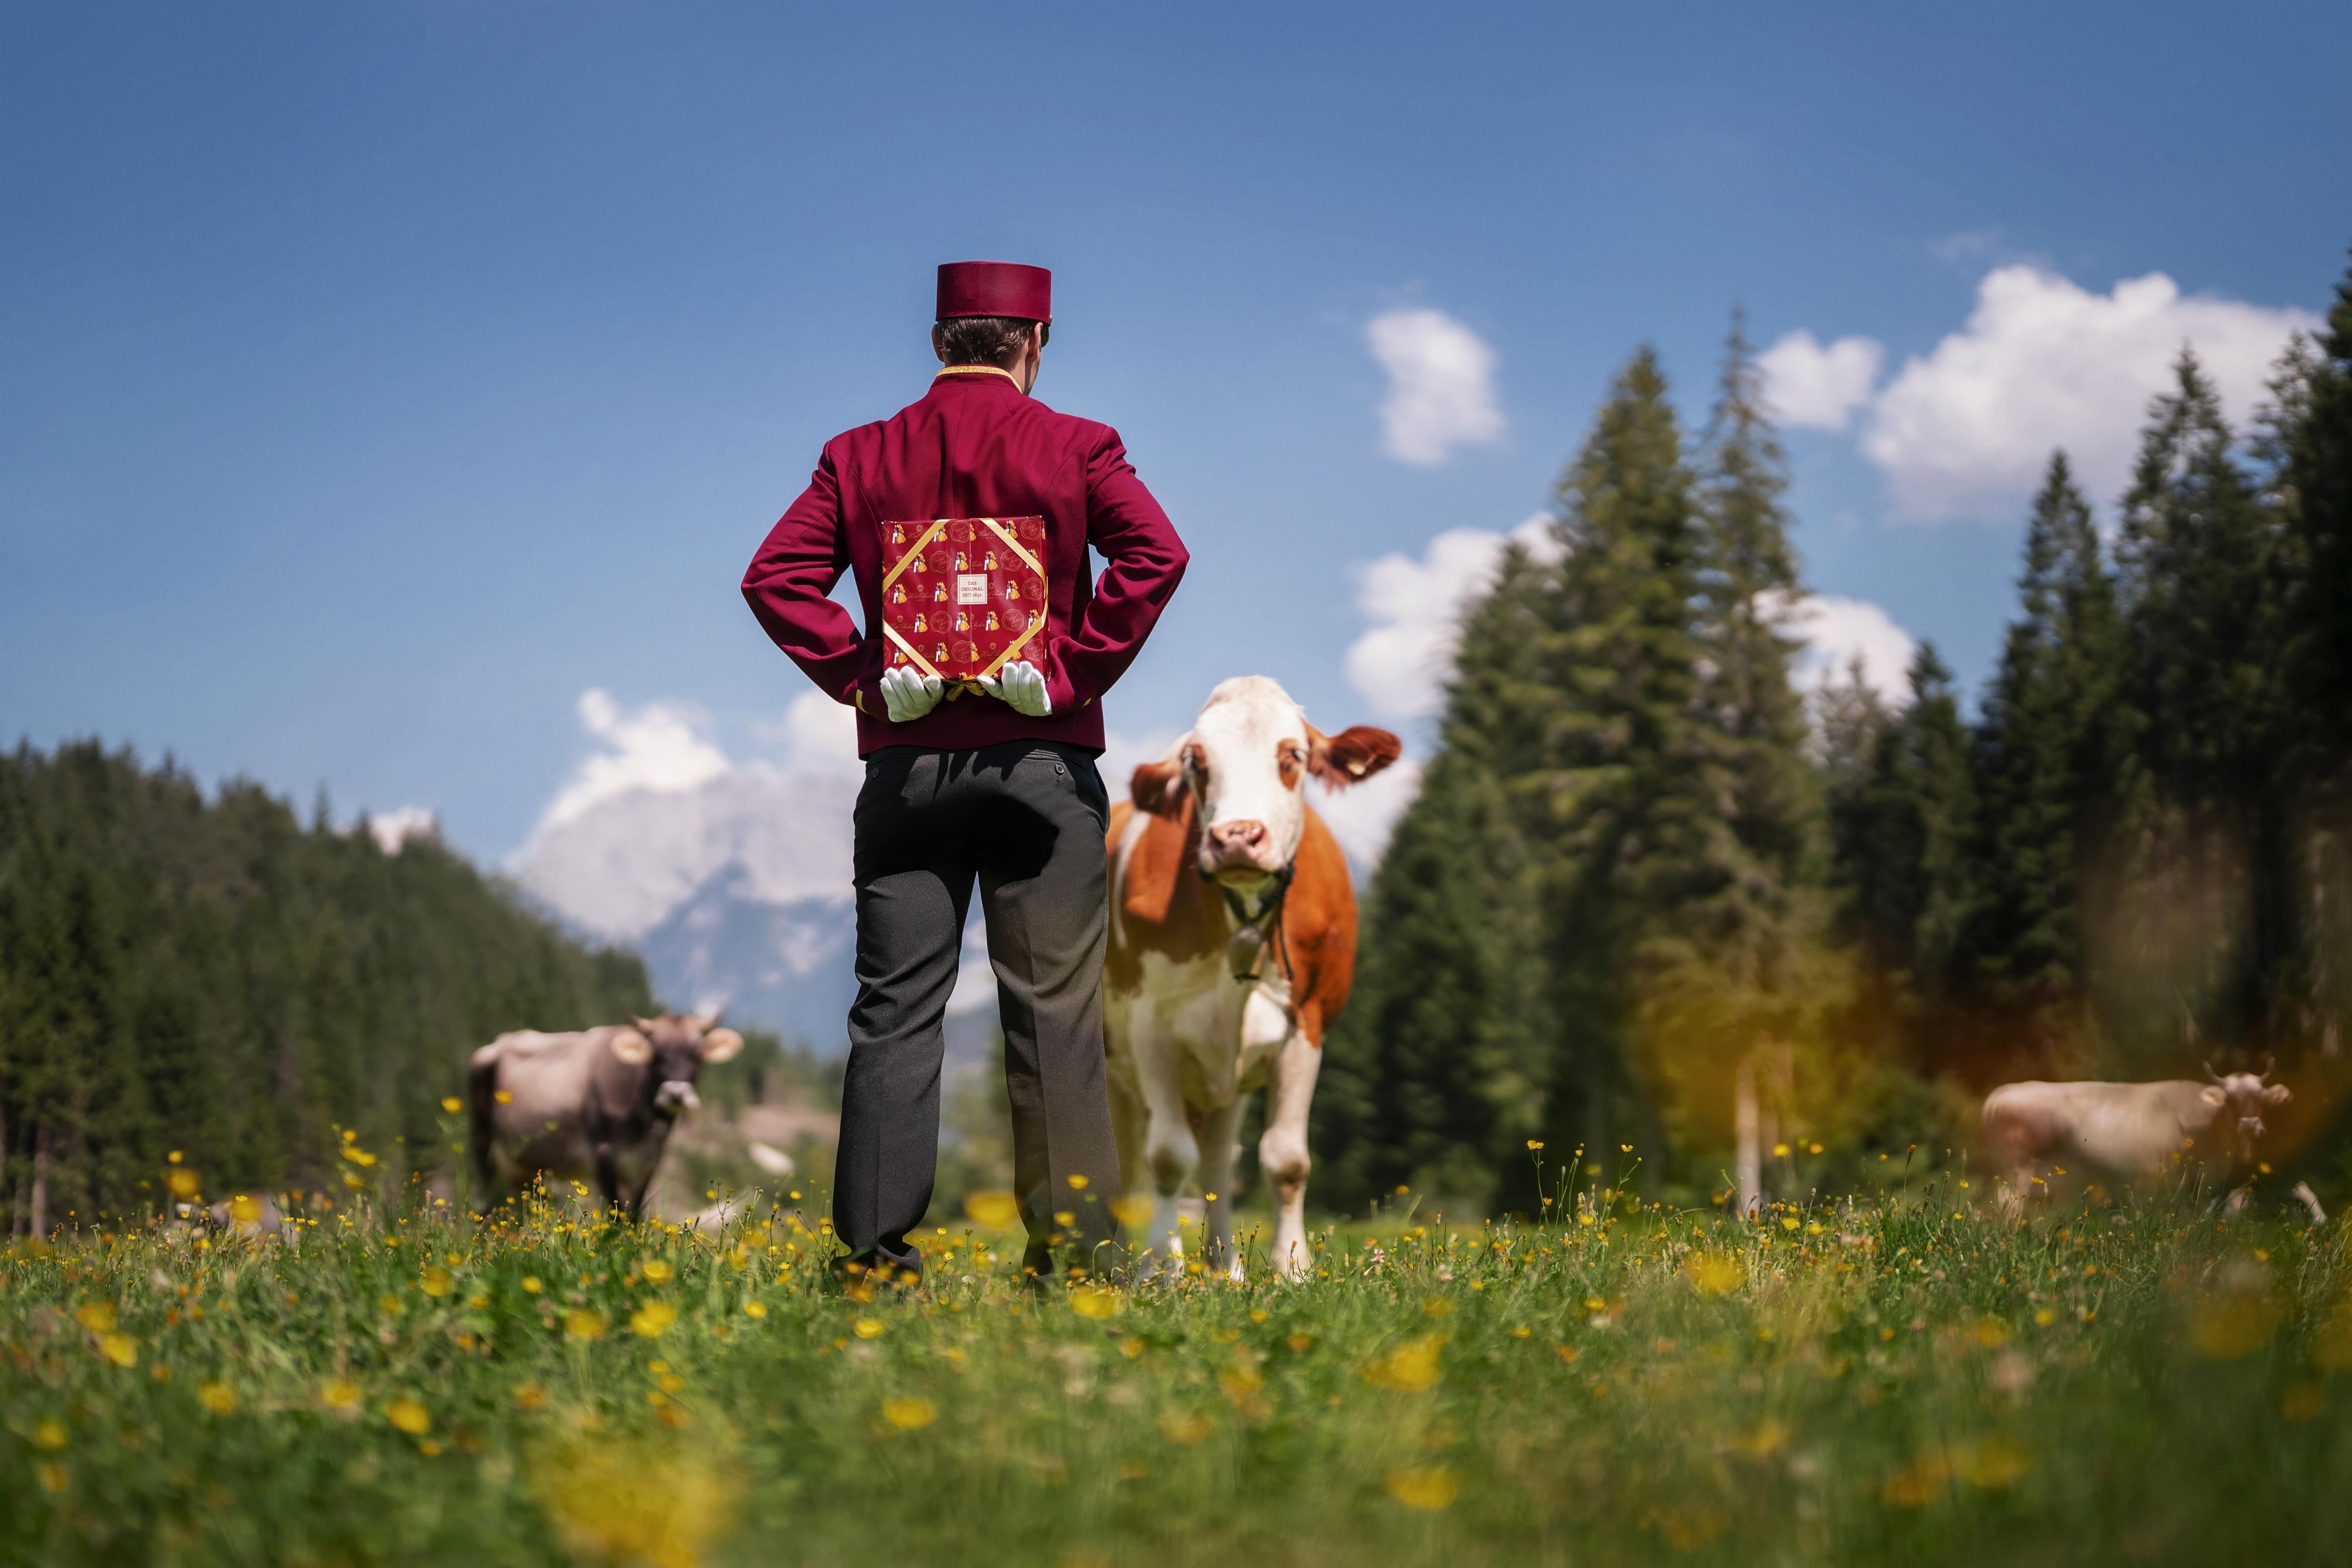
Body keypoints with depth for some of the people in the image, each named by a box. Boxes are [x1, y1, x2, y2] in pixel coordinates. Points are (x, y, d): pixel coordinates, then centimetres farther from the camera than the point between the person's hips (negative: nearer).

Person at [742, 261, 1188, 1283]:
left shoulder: (860, 457, 8)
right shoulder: (1075, 448, 1)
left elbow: (774, 576, 0)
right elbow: (1155, 555, -14)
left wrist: (857, 675, 0)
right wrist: (1075, 672, -8)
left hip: (906, 761, 2)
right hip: (1039, 759, -2)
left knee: (895, 1006, 3)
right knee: (1052, 1009, 1)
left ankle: (878, 1246, 1)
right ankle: (1072, 1246, 2)